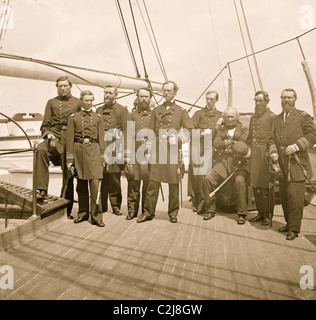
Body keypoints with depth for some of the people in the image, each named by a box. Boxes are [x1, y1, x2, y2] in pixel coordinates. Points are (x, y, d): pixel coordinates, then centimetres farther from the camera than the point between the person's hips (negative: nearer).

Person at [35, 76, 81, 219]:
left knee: (68, 172, 0)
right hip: (55, 137, 0)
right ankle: (42, 190, -32)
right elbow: (45, 125, 13)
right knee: (41, 149, -34)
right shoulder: (51, 102, 17)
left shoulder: (77, 103, 14)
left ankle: (66, 208, 11)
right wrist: (48, 134, -8)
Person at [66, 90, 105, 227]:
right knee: (81, 184, 8)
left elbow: (101, 139, 8)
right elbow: (69, 139, 3)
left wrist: (102, 158, 2)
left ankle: (96, 216, -1)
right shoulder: (73, 117, 6)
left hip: (93, 150, 0)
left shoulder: (98, 118, 9)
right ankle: (83, 213, 23)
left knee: (95, 182, -10)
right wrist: (69, 159, -3)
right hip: (79, 150, 1)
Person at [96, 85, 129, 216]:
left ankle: (116, 205, 9)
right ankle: (102, 205, 11)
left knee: (114, 177, -3)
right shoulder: (99, 110, 20)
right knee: (101, 177, 1)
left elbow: (126, 130, -1)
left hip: (114, 148, -3)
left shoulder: (122, 110, 7)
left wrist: (124, 149, -10)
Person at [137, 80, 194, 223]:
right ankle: (148, 212, 10)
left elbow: (189, 130, 5)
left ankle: (173, 213, 18)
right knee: (153, 182, 0)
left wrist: (177, 138, -12)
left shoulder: (181, 111, 10)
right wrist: (150, 152, 4)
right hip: (157, 151, 1)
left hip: (173, 151, -1)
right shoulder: (156, 110, 15)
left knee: (174, 184, 4)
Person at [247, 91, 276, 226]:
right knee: (255, 185, 8)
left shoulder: (272, 116, -4)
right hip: (254, 153, 7)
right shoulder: (253, 117, 18)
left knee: (266, 186, -2)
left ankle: (268, 215, 10)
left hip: (265, 153, -6)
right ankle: (260, 213, 20)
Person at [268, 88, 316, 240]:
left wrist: (297, 145, -16)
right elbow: (272, 138, 15)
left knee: (294, 195, -7)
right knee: (284, 195, 10)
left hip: (297, 163, -5)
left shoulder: (303, 116, 3)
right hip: (282, 164, 5)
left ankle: (294, 228, 3)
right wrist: (273, 151, -3)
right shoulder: (277, 119, 18)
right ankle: (289, 223, 25)